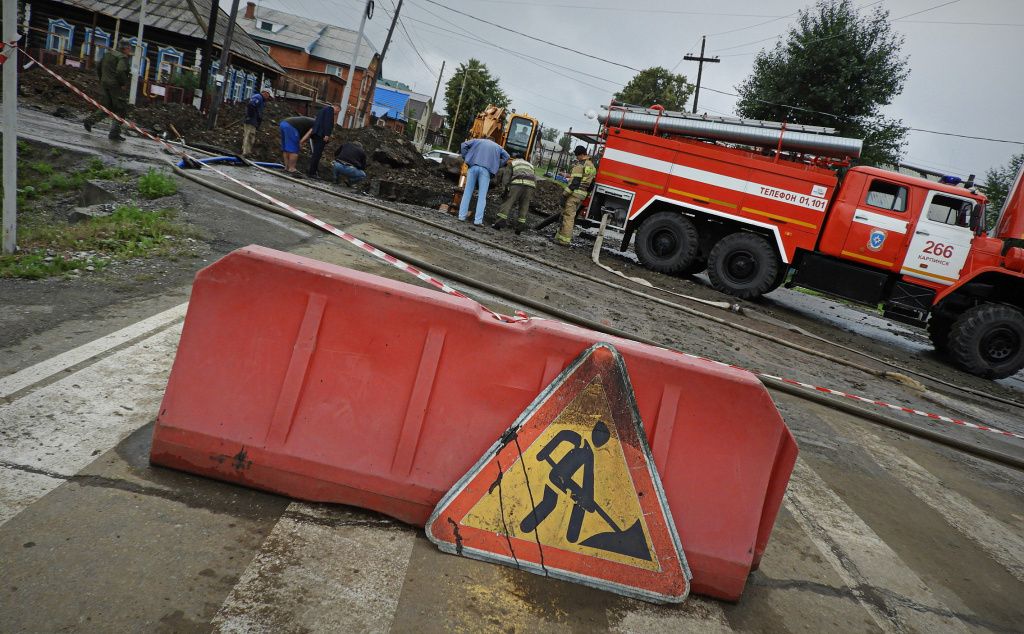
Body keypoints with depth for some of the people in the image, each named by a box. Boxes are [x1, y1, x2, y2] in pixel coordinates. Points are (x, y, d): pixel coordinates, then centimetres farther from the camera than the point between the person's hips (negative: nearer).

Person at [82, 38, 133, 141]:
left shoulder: (108, 54, 14)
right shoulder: (123, 58, -12)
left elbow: (98, 67, 20)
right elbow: (120, 71, -28)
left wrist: (102, 80, 23)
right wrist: (124, 83, -16)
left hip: (105, 85, 8)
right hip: (116, 87, -8)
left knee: (106, 108, 16)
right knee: (121, 110, 4)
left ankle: (90, 120, -4)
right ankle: (114, 133, 1)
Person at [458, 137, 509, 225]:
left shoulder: (477, 141, 24)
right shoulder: (497, 147, 25)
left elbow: (464, 145, 13)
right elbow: (506, 156, 15)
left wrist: (466, 158, 16)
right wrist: (496, 165, 16)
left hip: (473, 167, 1)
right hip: (486, 170, -1)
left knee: (467, 193, 6)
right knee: (482, 196, -1)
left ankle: (462, 216, 1)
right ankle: (478, 220, -8)